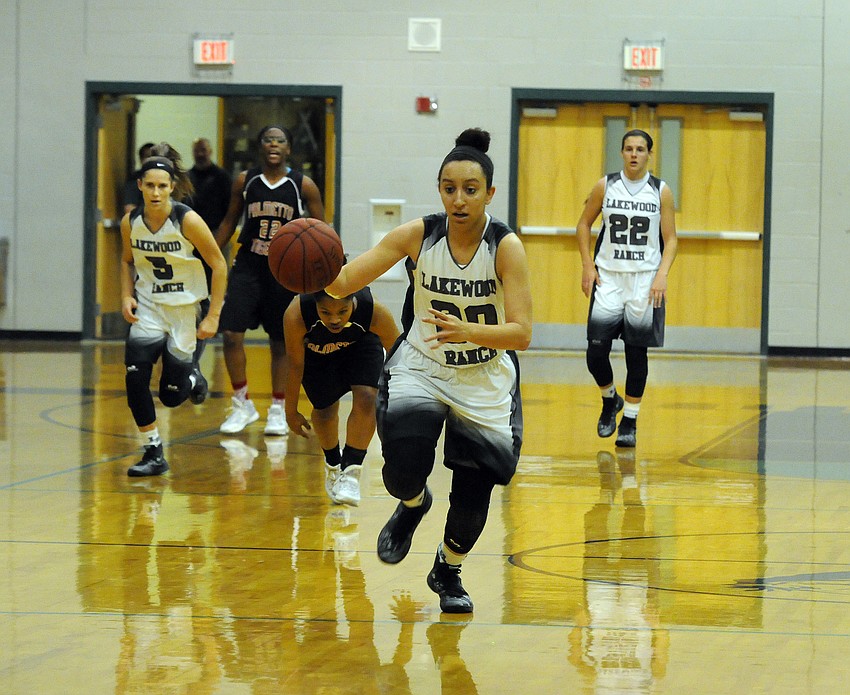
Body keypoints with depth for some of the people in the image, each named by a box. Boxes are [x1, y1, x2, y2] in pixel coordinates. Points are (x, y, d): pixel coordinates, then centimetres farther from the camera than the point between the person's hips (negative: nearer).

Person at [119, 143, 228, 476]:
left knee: (172, 396, 2)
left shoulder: (188, 221, -17)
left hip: (183, 310, -2)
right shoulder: (131, 222, -6)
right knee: (135, 377, -18)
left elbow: (219, 265, -9)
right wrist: (126, 296, -2)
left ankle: (192, 377, 40)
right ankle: (153, 453, -4)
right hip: (147, 309, 2)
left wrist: (213, 316, -11)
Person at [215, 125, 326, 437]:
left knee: (280, 342, 7)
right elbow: (229, 221, 12)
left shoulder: (303, 186, -4)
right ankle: (242, 404, 4)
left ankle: (278, 409, 21)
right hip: (248, 267, 1)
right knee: (231, 334, -11)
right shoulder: (245, 181, 1)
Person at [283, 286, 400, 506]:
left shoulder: (375, 312, -39)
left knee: (366, 398, -18)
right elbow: (295, 364, -22)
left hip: (361, 342, 0)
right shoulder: (296, 315, -40)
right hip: (315, 349, 0)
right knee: (325, 408, 4)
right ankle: (333, 466, 33)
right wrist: (291, 411, -10)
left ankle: (351, 472, -7)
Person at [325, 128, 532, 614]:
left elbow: (521, 333, -24)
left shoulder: (505, 246, -18)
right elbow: (344, 283, -15)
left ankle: (449, 572, 30)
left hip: (486, 384, 0)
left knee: (473, 498, -3)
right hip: (420, 369, 0)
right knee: (404, 467, -23)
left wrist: (468, 331, -42)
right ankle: (412, 504, 16)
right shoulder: (418, 235, -14)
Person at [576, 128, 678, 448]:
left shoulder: (661, 191, -1)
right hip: (608, 277, 1)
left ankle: (630, 421, 11)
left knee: (637, 353, 1)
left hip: (645, 279, -1)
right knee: (596, 350, -6)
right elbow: (584, 224, 11)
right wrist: (587, 266, 1)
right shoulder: (605, 186, 1)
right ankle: (610, 400, 23)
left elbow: (670, 239, 2)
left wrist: (662, 275, -12)